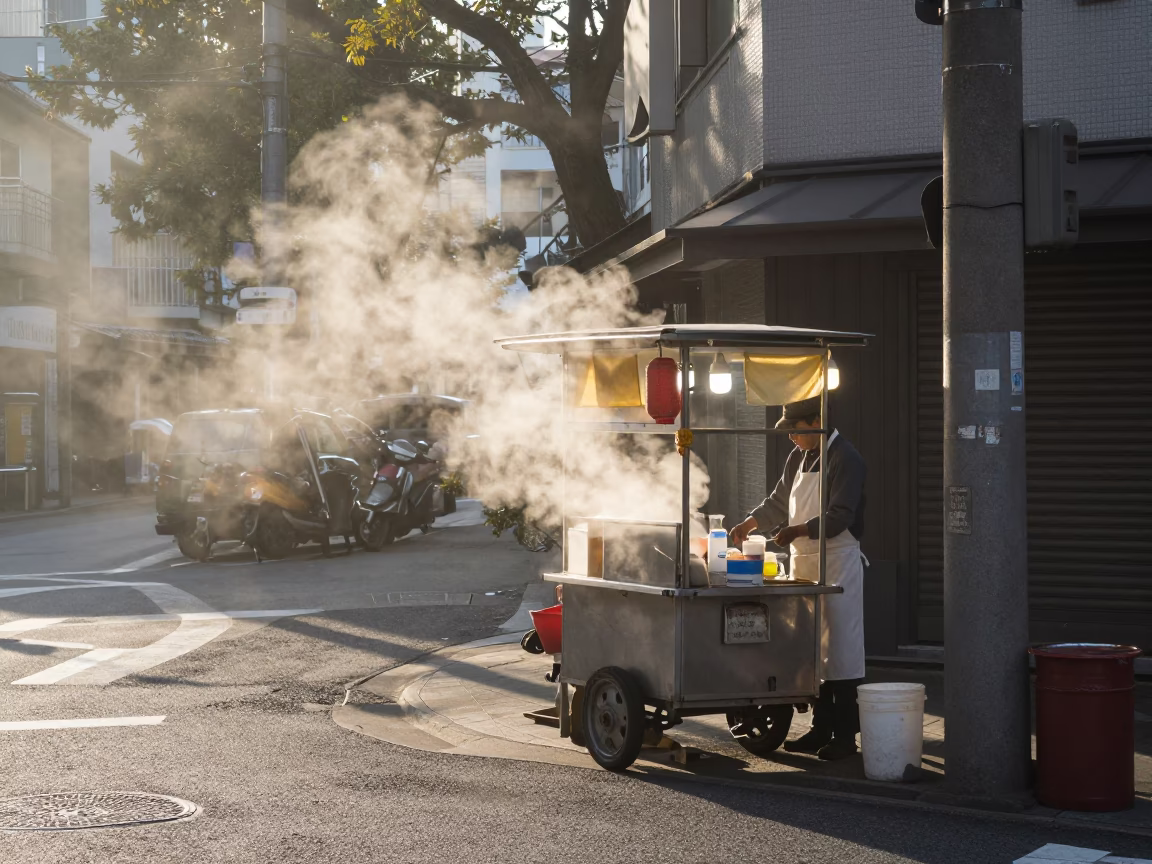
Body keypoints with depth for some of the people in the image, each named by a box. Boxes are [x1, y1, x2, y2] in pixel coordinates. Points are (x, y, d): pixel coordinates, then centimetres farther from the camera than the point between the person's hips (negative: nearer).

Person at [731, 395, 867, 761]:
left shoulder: (844, 459, -13)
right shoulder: (798, 457, 14)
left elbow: (840, 517, -20)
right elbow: (779, 501, 21)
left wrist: (798, 530, -30)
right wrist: (750, 523, 5)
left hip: (838, 562, -8)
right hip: (804, 561, 8)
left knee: (840, 647, -5)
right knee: (813, 648, 11)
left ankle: (845, 734, 0)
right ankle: (821, 728, 17)